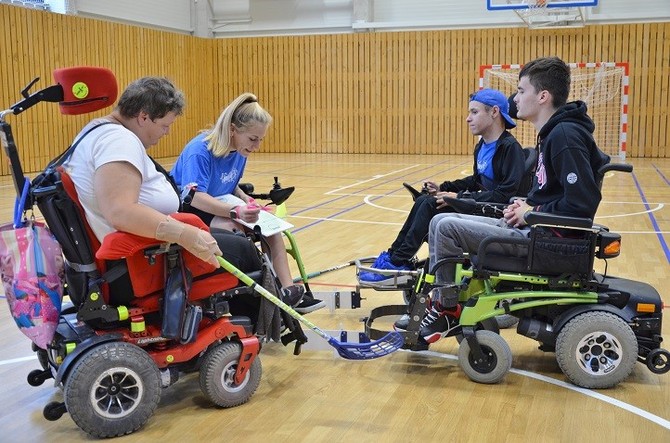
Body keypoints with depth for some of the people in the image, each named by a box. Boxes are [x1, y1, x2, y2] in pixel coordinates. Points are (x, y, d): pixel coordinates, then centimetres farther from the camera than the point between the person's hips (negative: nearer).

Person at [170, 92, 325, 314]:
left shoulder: (240, 152, -1)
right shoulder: (200, 151, -25)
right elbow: (194, 196, -37)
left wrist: (247, 201, -6)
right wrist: (235, 211, -49)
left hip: (216, 206, 8)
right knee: (235, 230, -34)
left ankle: (288, 289, -11)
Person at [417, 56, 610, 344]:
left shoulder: (565, 135, -18)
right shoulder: (552, 133, 12)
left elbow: (583, 203, -25)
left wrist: (532, 214, -14)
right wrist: (527, 206, 5)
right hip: (532, 228, 10)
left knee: (447, 228, -16)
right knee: (440, 222, 6)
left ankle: (448, 311, 0)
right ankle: (440, 304, 9)